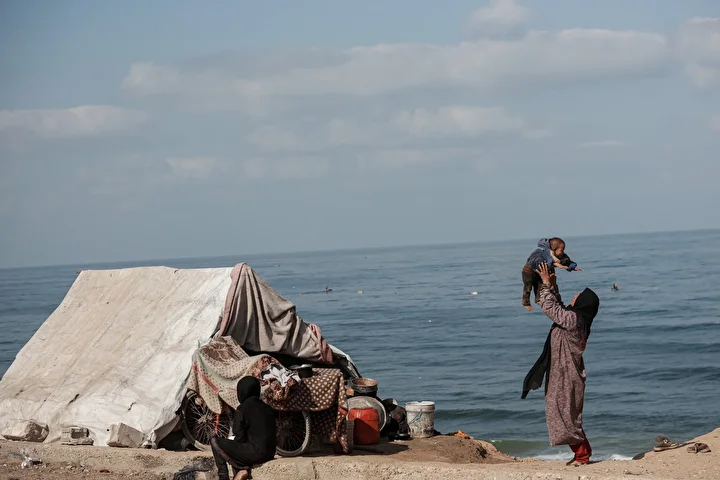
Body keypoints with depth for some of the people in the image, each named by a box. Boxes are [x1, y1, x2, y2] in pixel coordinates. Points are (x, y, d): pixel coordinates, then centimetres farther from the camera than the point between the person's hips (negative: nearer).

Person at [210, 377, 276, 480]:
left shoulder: (242, 409, -8)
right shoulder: (267, 408, 12)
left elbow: (239, 438, -8)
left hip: (255, 453, -7)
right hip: (269, 454, 7)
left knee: (215, 442, 6)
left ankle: (241, 469, 0)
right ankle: (243, 469, 9)